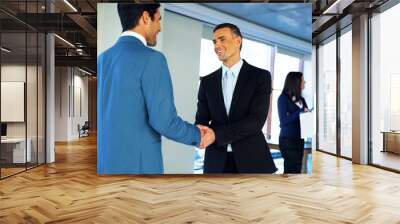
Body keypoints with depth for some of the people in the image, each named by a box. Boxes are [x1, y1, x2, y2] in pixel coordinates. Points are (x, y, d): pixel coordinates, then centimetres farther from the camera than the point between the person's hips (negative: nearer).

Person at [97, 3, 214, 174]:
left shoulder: (103, 59, 8)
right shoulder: (151, 59, -15)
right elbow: (164, 121, -18)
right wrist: (197, 136, 0)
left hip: (105, 163, 7)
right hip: (137, 165, -7)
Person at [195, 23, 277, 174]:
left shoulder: (260, 76, -2)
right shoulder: (207, 82, 10)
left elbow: (256, 120, -14)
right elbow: (202, 120, 6)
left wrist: (216, 134, -24)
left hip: (252, 161, -3)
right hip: (217, 162, 3)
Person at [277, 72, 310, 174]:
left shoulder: (301, 99, 12)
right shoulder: (283, 98, -7)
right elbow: (283, 120, -13)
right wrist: (300, 111, -14)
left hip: (299, 139, 7)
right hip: (287, 138, -7)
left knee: (297, 169, 9)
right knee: (293, 169, -9)